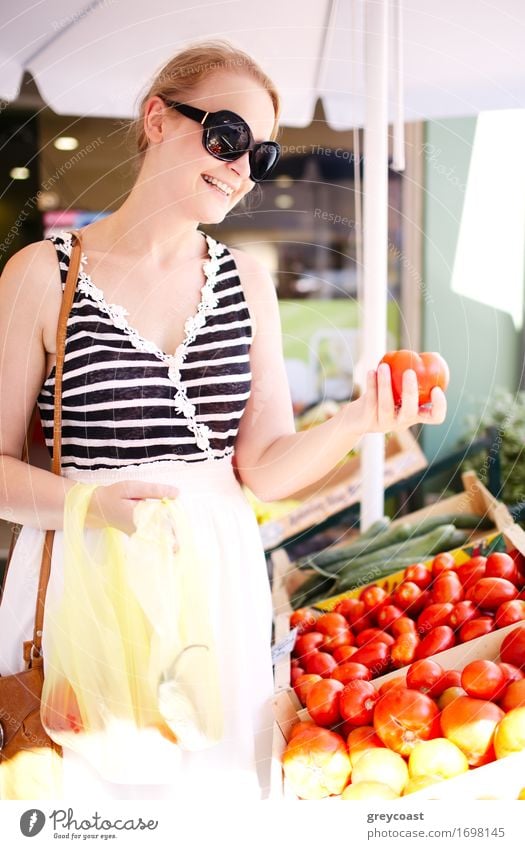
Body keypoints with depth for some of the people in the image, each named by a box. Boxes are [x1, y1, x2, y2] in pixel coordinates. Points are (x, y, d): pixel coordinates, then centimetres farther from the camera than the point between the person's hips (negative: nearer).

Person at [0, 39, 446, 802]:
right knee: (95, 776, 6)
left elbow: (266, 467, 0)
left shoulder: (248, 283, 4)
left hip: (219, 579, 4)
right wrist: (91, 502, -23)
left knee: (218, 774, 15)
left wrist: (360, 422, -17)